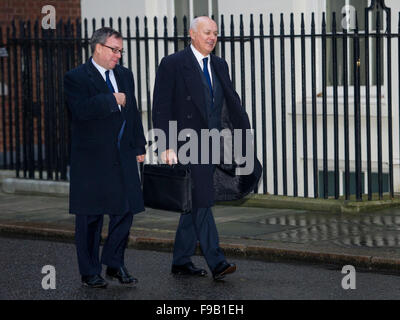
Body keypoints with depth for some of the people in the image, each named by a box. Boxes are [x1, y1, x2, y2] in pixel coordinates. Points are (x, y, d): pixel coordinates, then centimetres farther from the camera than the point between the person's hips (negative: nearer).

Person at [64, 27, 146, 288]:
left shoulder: (125, 75, 14)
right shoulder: (76, 78, -6)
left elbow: (133, 112, 17)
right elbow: (82, 110, -22)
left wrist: (139, 146, 11)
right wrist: (112, 100, -18)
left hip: (123, 157, 5)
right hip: (92, 159, -5)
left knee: (126, 210, 3)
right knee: (90, 217, 3)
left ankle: (114, 264, 18)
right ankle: (90, 272, 12)